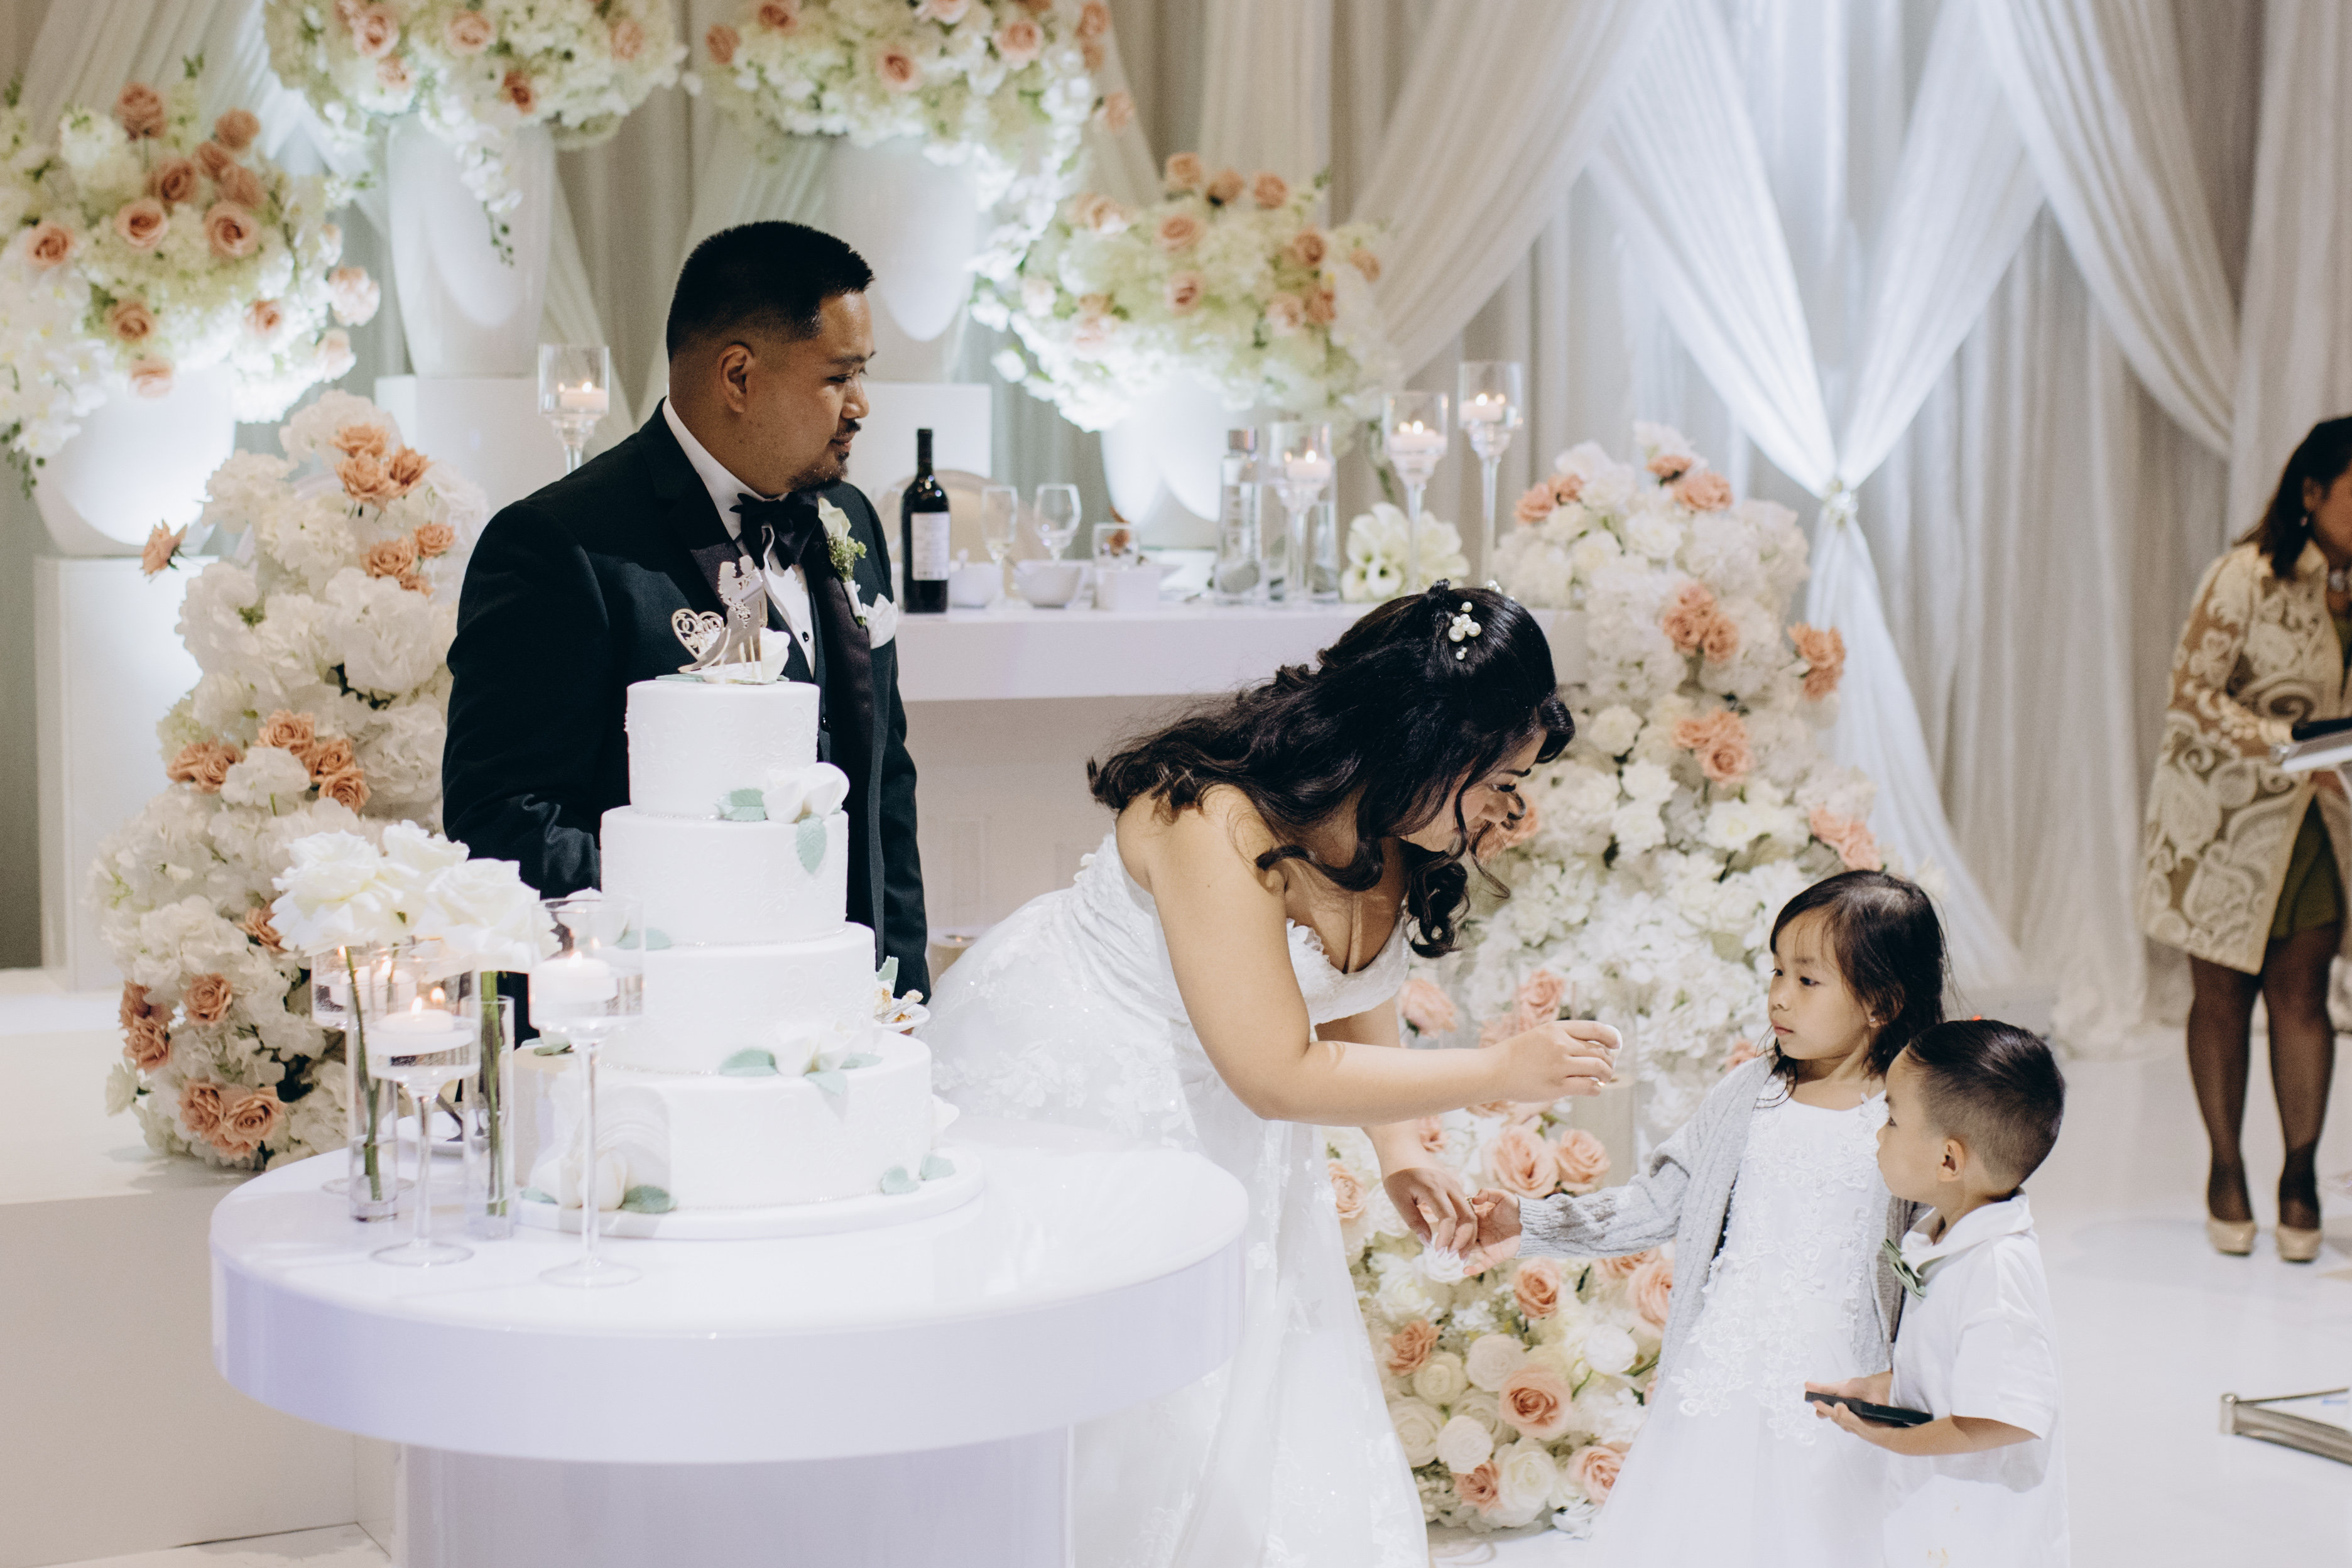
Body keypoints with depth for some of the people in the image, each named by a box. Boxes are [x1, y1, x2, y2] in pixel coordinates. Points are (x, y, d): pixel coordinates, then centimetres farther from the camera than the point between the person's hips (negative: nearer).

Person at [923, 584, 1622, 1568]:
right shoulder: (1218, 822, -33)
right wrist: (1499, 1072, -26)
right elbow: (1279, 1073, -30)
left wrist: (1401, 1155, 0)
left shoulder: (1398, 840, -8)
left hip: (1207, 1120, 7)